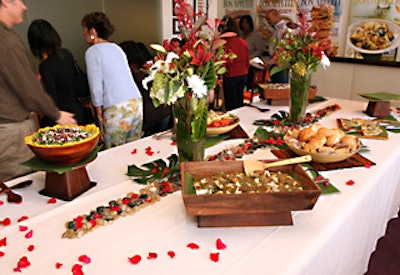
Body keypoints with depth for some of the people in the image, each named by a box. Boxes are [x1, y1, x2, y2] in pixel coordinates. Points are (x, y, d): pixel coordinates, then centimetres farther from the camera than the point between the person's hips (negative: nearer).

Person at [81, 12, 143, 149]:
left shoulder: (92, 52, -2)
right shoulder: (116, 47, 20)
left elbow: (96, 87, -7)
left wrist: (99, 114, 2)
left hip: (116, 108, -7)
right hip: (136, 102, 7)